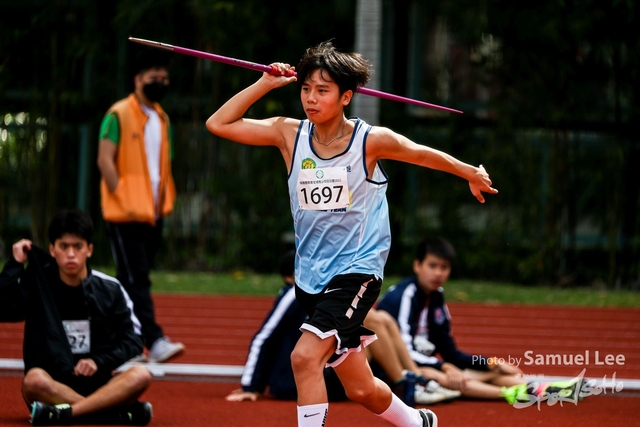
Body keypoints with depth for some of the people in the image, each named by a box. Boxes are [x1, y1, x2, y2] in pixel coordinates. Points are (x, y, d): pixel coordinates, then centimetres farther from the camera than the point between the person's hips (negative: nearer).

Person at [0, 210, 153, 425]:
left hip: (97, 387, 2)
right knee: (34, 379, -36)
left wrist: (99, 361, -9)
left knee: (141, 375, -27)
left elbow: (132, 339, 6)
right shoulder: (37, 284, 3)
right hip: (52, 387, -2)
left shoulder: (109, 289, 6)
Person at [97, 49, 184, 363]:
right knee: (137, 279, -11)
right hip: (125, 214, -7)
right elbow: (105, 160, -11)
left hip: (153, 214, 7)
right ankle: (154, 342, -18)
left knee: (132, 280, 9)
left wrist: (165, 201, 7)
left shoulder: (162, 119, 15)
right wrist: (124, 200, -16)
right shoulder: (118, 115, -6)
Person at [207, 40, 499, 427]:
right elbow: (219, 124, -1)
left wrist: (471, 174, 22)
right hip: (311, 276, 5)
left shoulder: (373, 141, -11)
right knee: (361, 390, 14)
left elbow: (424, 154, 8)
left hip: (357, 271, -5)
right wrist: (265, 84, -6)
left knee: (305, 357, -26)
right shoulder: (289, 134, -2)